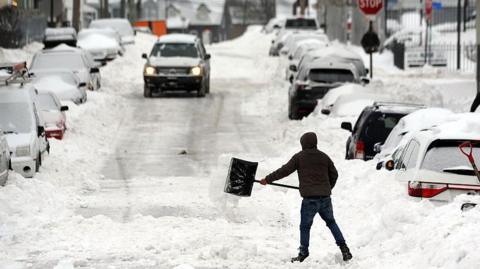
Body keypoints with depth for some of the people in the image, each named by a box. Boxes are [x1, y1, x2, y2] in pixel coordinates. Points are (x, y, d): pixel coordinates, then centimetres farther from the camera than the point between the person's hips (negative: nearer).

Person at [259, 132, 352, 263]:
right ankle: (344, 248, 12)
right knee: (331, 222, 18)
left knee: (305, 226, 6)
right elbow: (334, 174, 18)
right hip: (325, 198, 4)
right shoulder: (324, 157, 11)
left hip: (310, 199, -4)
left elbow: (284, 171, -2)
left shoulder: (299, 157, -1)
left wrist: (267, 179, 7)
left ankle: (303, 253, 7)